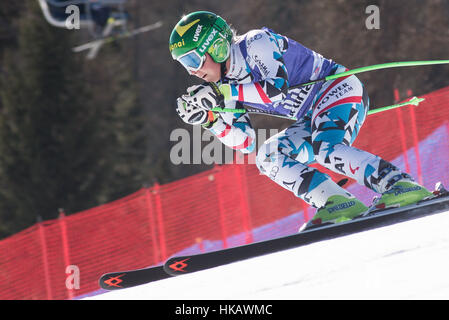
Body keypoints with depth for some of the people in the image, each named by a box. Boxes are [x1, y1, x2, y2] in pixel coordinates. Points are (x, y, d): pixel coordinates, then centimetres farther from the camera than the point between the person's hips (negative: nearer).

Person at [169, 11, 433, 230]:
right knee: (268, 157, -9)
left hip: (339, 89, -9)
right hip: (314, 118, 9)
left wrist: (222, 94, -30)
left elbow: (277, 88, -31)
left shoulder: (257, 44, -16)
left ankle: (401, 186, -34)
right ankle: (339, 204, -20)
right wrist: (208, 119, -9)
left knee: (324, 149, -33)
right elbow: (245, 142, 5)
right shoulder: (229, 86, 6)